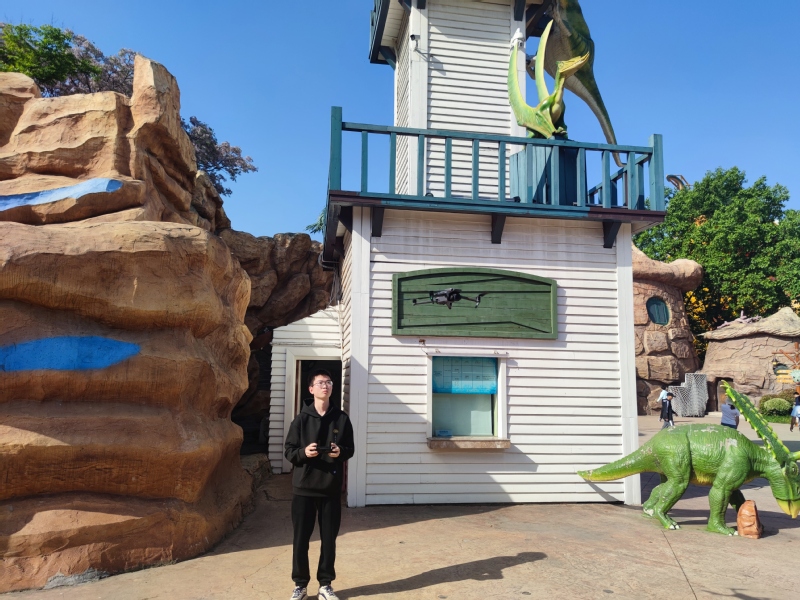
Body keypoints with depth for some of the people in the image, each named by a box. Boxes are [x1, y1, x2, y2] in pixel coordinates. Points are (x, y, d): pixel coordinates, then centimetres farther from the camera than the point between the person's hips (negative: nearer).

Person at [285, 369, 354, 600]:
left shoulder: (341, 418, 3)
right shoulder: (301, 419, -1)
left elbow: (351, 449, 8)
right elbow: (288, 451, 0)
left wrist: (340, 452, -13)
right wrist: (303, 452, -20)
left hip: (331, 488, 1)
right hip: (304, 487, -1)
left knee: (329, 539, 8)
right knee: (301, 539, 6)